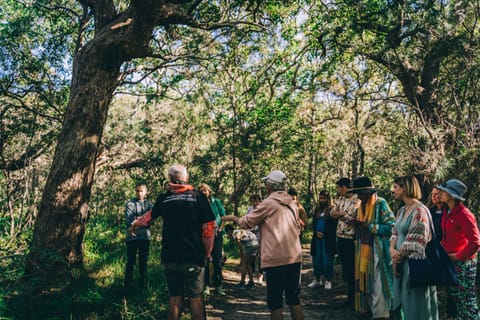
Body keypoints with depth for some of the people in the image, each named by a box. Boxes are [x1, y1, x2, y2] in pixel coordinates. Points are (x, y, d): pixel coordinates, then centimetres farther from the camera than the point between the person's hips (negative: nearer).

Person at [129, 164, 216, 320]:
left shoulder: (163, 199, 4)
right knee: (196, 298, 5)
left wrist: (135, 224, 44)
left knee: (174, 297, 13)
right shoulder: (198, 196, -4)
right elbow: (209, 228, -6)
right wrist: (206, 253, 8)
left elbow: (149, 217, 23)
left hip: (170, 258, 3)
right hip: (193, 257, -2)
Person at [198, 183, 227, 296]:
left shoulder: (216, 202, 5)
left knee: (217, 261, 0)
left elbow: (223, 215, 7)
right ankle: (206, 285, 10)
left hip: (216, 234, 0)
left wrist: (220, 228, -3)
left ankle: (218, 286, 7)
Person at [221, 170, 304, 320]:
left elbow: (247, 222, 0)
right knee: (293, 298, 15)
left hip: (276, 259, -6)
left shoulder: (268, 203, -8)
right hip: (294, 257, 6)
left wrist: (232, 217, 16)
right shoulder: (292, 203, 10)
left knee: (275, 301, 4)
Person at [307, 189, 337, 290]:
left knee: (327, 259, -2)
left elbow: (333, 225, -7)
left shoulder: (332, 209, -4)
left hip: (328, 239, -5)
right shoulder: (317, 209, 13)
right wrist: (316, 232, -2)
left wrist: (324, 233, -12)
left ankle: (328, 281, 10)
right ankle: (317, 280, 20)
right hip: (317, 238, 5)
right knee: (316, 259, 8)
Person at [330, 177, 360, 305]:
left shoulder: (356, 200, -15)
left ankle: (353, 297, 14)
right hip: (340, 237, 8)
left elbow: (350, 217, -22)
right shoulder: (341, 198, 12)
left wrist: (339, 213, -7)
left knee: (351, 268, 1)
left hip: (350, 239, -8)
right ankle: (350, 294, 28)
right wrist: (343, 213, -11)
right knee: (344, 266, 15)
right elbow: (333, 213, 6)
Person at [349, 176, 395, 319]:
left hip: (377, 251, -7)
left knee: (377, 286, -3)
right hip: (363, 250, 7)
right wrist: (357, 224, 5)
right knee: (366, 283, 13)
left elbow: (391, 226, -18)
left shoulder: (380, 203, -11)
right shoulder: (362, 205, 13)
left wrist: (368, 226, -21)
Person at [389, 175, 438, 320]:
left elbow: (414, 242, -19)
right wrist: (392, 249, -7)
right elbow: (395, 233, 13)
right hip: (402, 263, 8)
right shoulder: (402, 210, 10)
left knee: (416, 305, 4)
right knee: (404, 302, 16)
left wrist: (397, 257, -8)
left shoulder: (419, 211, -16)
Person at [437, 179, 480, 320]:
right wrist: (443, 249, 6)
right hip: (449, 261, 9)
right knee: (452, 297, 18)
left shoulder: (464, 214, -20)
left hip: (462, 264, -9)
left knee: (466, 301, -1)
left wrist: (459, 256, -16)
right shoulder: (447, 211, 6)